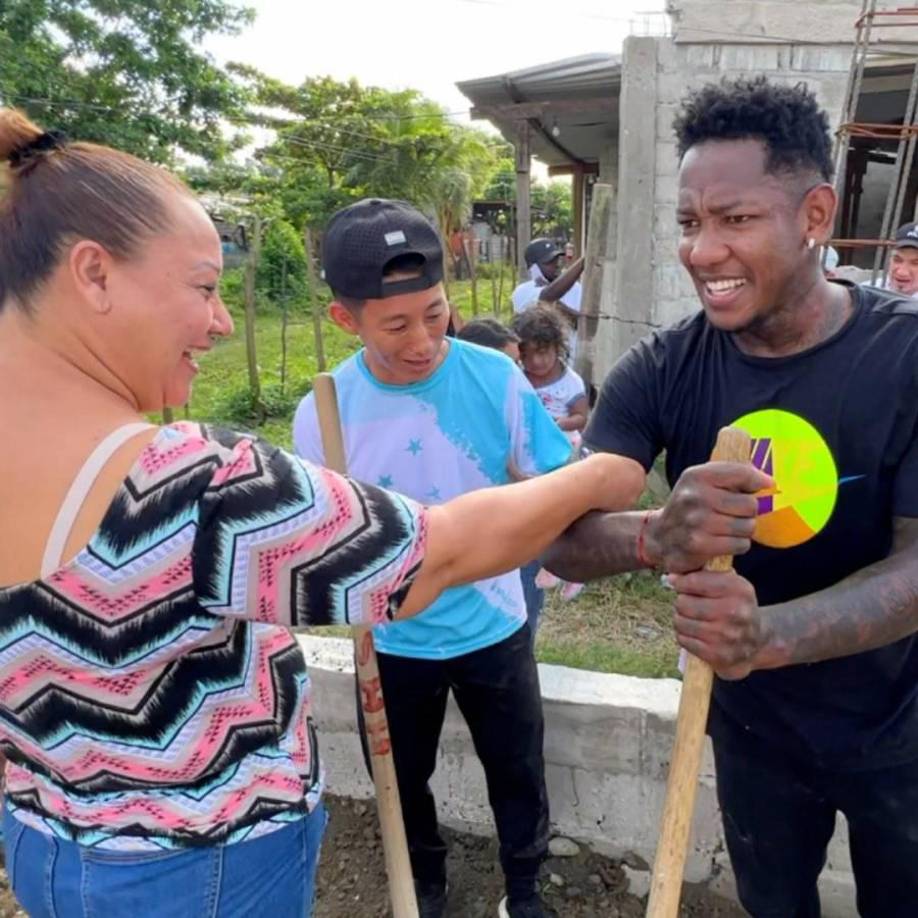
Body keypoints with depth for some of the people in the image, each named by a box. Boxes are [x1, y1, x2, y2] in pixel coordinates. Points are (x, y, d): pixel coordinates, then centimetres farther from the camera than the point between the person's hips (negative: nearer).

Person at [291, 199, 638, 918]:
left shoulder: (496, 378, -18)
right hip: (391, 643, 1)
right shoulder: (325, 411, -17)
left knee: (517, 771, 21)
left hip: (494, 627, 0)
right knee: (403, 779, 24)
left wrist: (610, 486, -32)